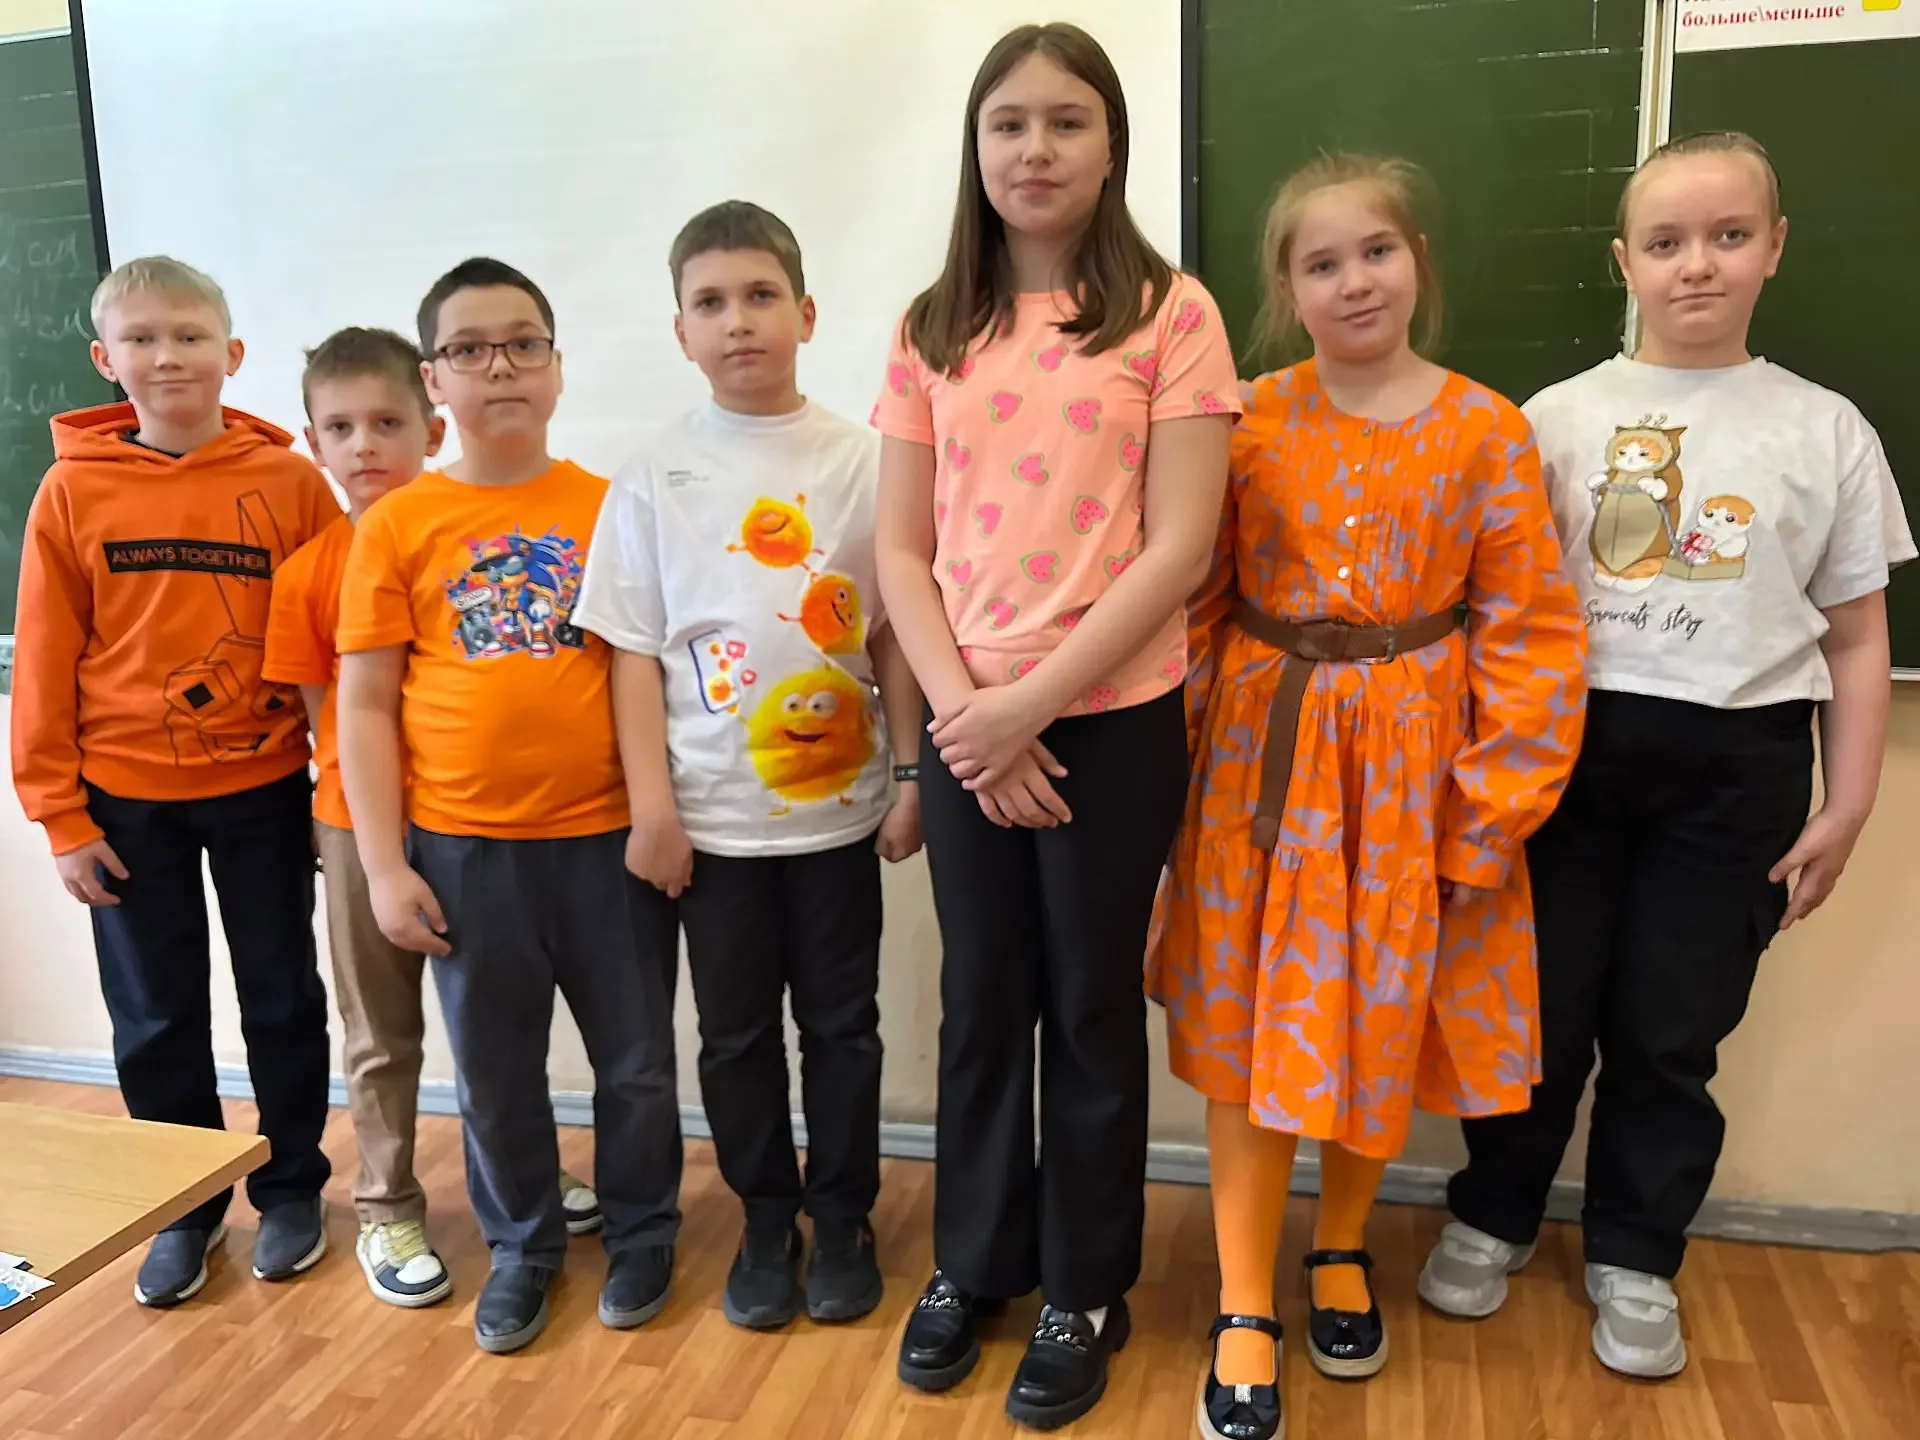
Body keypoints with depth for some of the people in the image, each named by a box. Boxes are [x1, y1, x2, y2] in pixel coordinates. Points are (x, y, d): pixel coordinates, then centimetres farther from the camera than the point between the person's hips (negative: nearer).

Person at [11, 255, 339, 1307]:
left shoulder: (289, 484, -6)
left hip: (262, 787, -1)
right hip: (126, 800, 1)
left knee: (282, 1000, 11)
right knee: (155, 1019, 13)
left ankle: (291, 1188, 31)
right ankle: (185, 1209, 32)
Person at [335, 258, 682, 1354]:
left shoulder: (610, 508, 0)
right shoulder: (397, 526, -1)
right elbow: (366, 705, 0)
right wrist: (385, 867, -3)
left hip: (608, 835, 0)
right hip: (462, 848, 1)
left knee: (637, 1059, 12)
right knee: (496, 1070, 15)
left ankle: (642, 1231, 36)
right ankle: (523, 1245, 38)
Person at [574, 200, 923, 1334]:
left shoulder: (862, 460, -1)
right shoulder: (658, 475, -1)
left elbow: (893, 631, 1)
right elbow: (635, 652, -1)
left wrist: (911, 775, -1)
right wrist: (651, 805, -6)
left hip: (838, 804, 0)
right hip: (711, 813, 0)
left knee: (841, 1023, 12)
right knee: (737, 1031, 13)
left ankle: (843, 1217, 31)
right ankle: (767, 1219, 32)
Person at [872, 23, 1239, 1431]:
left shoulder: (1169, 312, -4)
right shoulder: (934, 330, 6)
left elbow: (1179, 549, -11)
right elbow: (903, 551, 4)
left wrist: (1029, 703, -14)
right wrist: (963, 709, -9)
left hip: (1112, 720, -3)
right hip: (965, 726, 3)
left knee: (1092, 1010, 10)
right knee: (982, 1005, 14)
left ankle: (1086, 1292, 30)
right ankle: (974, 1260, 36)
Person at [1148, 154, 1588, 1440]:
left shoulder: (1487, 432, -3)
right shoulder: (1248, 422, -1)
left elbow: (1529, 635, -3)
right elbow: (1192, 600, 1)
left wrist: (1496, 808, -7)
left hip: (1408, 773, 0)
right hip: (1261, 766, 0)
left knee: (1383, 1024, 12)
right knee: (1252, 1032, 3)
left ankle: (1342, 1251, 38)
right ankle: (1245, 1312, 18)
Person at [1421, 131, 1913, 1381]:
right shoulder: (1559, 417, 2)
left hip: (1736, 764, 1)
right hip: (1570, 743, 0)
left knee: (1673, 1030, 9)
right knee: (1544, 1007, 9)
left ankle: (1635, 1257, 30)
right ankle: (1494, 1216, 31)